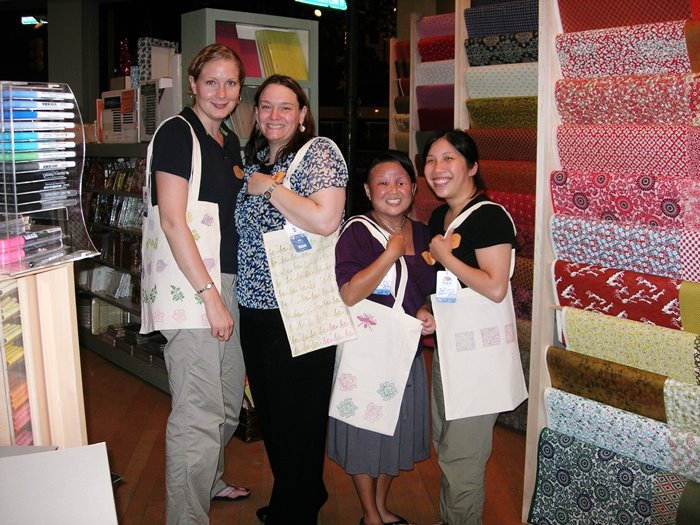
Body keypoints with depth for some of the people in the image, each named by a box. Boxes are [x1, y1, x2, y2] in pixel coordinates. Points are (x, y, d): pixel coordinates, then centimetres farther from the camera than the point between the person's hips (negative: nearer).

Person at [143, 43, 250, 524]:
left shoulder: (230, 142, 15)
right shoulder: (177, 133, -10)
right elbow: (173, 220, -18)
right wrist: (209, 294, -20)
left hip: (229, 281, 9)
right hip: (190, 285, -9)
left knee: (229, 399, 21)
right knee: (199, 412, -5)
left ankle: (211, 481, 42)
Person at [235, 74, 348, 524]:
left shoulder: (319, 152, -8)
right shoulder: (254, 158, 14)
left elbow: (326, 221, -24)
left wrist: (269, 187, -17)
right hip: (256, 305, 8)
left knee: (298, 417, 4)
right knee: (269, 411, 18)